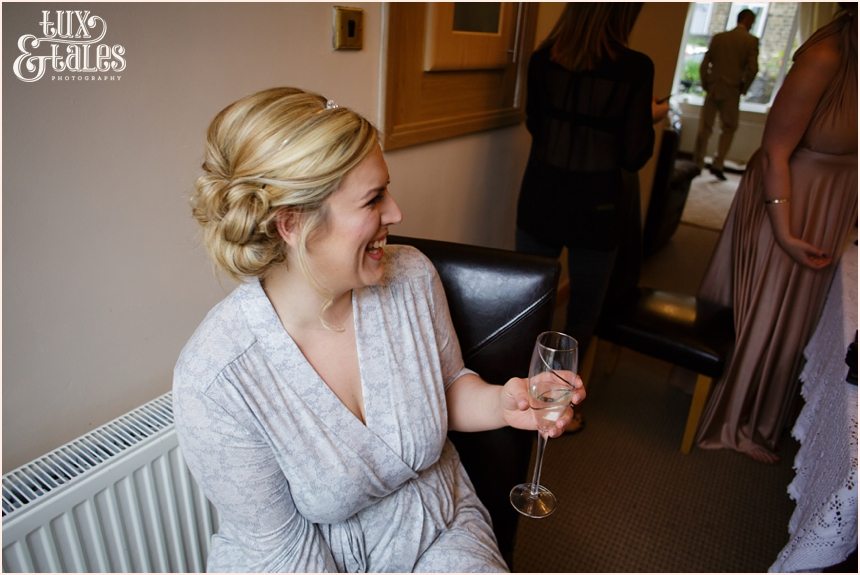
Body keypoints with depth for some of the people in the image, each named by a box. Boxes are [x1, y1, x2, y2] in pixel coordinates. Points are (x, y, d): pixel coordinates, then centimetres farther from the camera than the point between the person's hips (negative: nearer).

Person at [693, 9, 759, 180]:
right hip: (731, 91, -2)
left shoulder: (718, 37, 8)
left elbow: (704, 65, 4)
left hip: (713, 89, 2)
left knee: (705, 128, 6)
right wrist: (743, 88, 3)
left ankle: (697, 165, 5)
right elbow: (753, 69, -10)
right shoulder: (751, 41, -1)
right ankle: (717, 164, -3)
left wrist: (706, 85, 11)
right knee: (728, 128, 8)